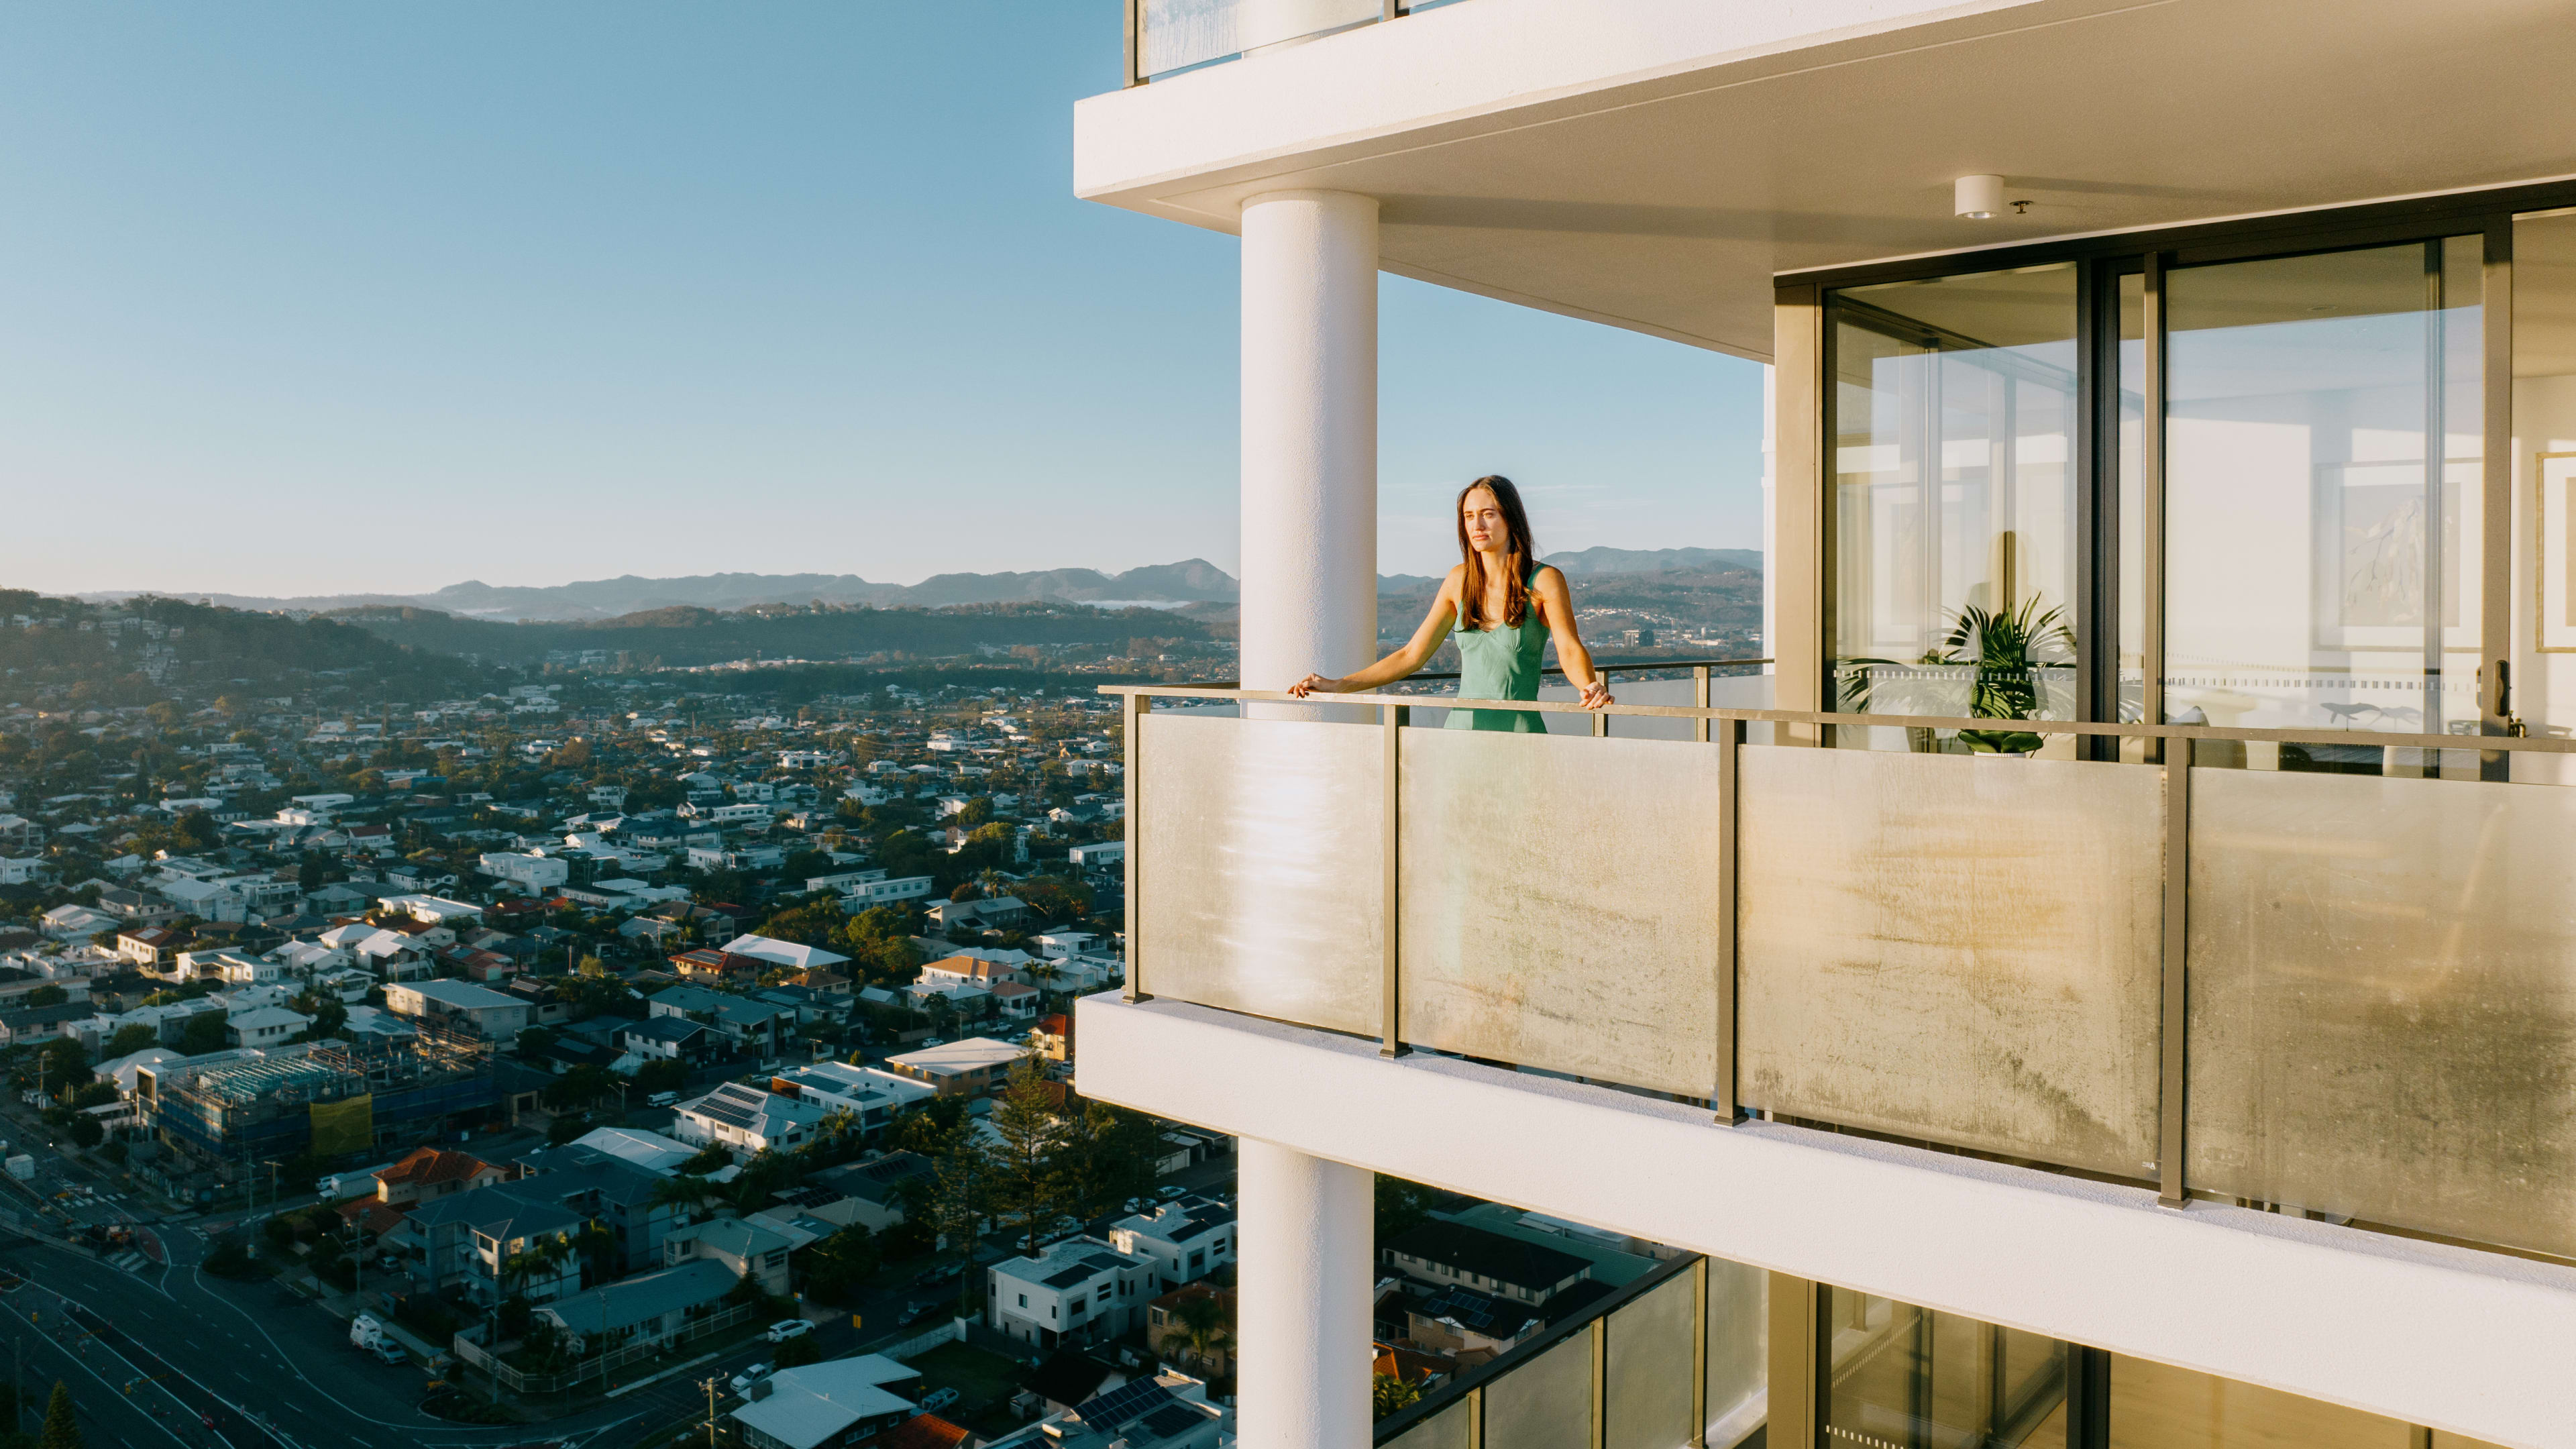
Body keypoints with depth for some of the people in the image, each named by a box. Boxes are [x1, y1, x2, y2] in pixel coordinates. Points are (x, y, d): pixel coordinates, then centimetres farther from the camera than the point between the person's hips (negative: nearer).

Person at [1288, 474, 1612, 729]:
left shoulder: (1543, 581, -2)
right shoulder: (1460, 580, 10)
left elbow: (1570, 650, -14)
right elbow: (1412, 655, 13)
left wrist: (1590, 687, -37)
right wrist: (1337, 686, 9)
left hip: (1519, 730, -3)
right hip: (1461, 726, 3)